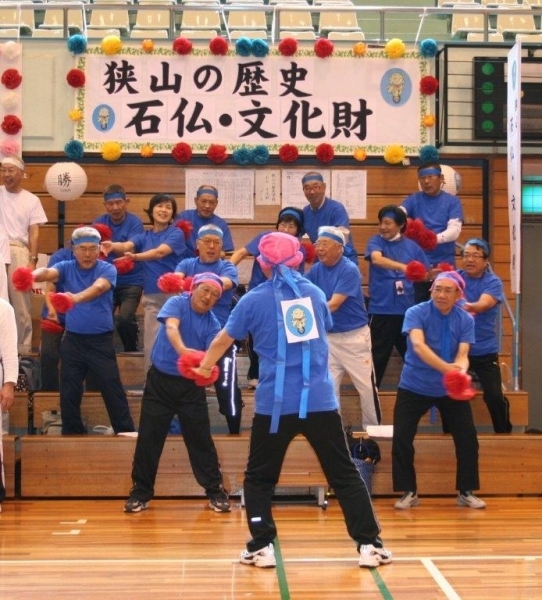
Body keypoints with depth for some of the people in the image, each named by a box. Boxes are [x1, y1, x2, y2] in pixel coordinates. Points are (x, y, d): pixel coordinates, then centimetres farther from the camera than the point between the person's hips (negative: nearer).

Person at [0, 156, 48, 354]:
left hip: (18, 251, -1)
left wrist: (33, 260, -4)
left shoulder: (31, 200, 9)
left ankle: (23, 349, 6)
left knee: (20, 304, 0)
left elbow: (34, 232, 5)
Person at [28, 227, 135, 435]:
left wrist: (76, 297, -50)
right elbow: (49, 272, -23)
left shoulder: (107, 269, -7)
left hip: (101, 340, -3)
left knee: (112, 389, -1)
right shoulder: (66, 267, 0)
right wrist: (33, 275, -48)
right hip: (73, 339, 3)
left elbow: (98, 287, -29)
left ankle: (126, 432, 8)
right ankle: (72, 433, 21)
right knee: (69, 392, 7)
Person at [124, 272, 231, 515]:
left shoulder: (212, 324, -2)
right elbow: (171, 327, -30)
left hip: (191, 385, 2)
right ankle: (140, 492, 11)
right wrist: (182, 349, -50)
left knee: (200, 439, 3)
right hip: (160, 380, -2)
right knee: (148, 438, 1)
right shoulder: (177, 303, -10)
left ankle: (215, 491, 13)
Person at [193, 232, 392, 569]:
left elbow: (223, 340, 14)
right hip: (321, 401, 2)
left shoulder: (255, 300, 1)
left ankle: (262, 547, 10)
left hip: (276, 404, -2)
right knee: (345, 474, 9)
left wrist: (205, 367, 32)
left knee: (259, 477, 14)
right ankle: (369, 544, 7)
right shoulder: (314, 293, 9)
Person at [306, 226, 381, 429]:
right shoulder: (316, 269, 1)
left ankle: (373, 428, 17)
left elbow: (333, 305, -26)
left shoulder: (349, 270, -17)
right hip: (328, 336, 5)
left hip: (355, 335, -5)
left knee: (366, 385, 3)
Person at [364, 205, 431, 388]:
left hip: (408, 309, 2)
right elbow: (377, 259, -25)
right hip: (381, 309, -2)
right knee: (377, 358, 5)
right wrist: (402, 267, -40)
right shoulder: (376, 242, -3)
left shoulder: (412, 246, 4)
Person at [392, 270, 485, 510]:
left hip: (451, 389, 2)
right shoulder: (416, 313, -16)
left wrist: (461, 373, -40)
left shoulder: (466, 320, -5)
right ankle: (409, 492, 10)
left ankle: (466, 492, 15)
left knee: (468, 438, -1)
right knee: (401, 438, -7)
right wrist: (446, 367, -46)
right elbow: (418, 346, -32)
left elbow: (462, 354, -16)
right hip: (414, 387, -2)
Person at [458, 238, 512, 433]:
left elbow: (482, 305, -27)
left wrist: (460, 305, -49)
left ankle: (504, 432, 17)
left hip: (485, 351, -2)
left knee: (494, 396, -4)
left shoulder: (493, 282, -9)